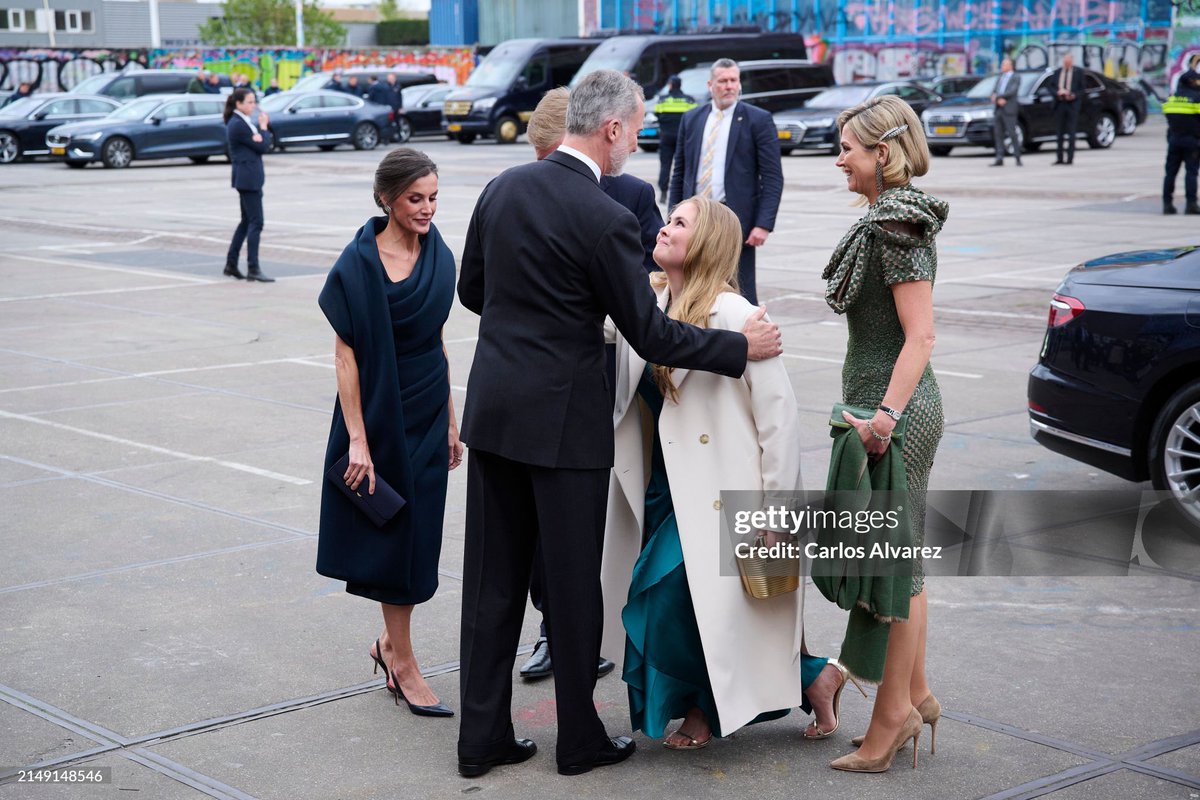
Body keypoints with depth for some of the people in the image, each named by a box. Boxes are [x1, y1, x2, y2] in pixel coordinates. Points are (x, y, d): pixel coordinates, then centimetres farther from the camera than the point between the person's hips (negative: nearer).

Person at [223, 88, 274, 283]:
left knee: (247, 221, 16)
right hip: (248, 178, -10)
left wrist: (261, 127, -6)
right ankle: (253, 269, -11)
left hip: (248, 177, 10)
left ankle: (231, 264, 21)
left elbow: (261, 144, 12)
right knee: (256, 222, -10)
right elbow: (263, 146, -15)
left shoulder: (242, 122, 14)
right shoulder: (238, 125, -17)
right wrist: (263, 127, 0)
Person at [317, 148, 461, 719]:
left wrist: (450, 423, 12)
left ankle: (390, 643, 30)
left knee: (418, 538, 10)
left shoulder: (439, 258, 4)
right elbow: (345, 354, -13)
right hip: (380, 414, -5)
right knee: (394, 537, 3)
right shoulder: (358, 264, -14)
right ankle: (403, 665, 14)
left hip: (427, 415, 5)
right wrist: (357, 439, -18)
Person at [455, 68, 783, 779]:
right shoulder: (605, 219, -17)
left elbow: (472, 288, 15)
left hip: (494, 407, 7)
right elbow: (652, 335, -13)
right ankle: (581, 740, 20)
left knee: (494, 580, 12)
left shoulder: (504, 187, 4)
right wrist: (743, 346, -3)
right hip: (563, 420, -6)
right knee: (574, 582, 7)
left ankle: (483, 736, 18)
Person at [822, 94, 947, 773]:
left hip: (896, 411, -10)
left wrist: (886, 414, -27)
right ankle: (915, 695, 25)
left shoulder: (896, 225, -17)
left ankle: (893, 714, 5)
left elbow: (920, 336, -21)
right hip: (894, 405, 10)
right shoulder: (896, 218, 14)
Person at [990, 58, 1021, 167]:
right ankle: (999, 159, 2)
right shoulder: (999, 79, 19)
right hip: (998, 110, 6)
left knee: (1012, 134, -7)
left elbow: (1012, 92, -14)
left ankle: (1017, 158, -1)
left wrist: (997, 97, -12)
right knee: (998, 134, 2)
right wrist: (999, 100, -9)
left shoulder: (1015, 78, 0)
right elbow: (994, 93, 13)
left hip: (1008, 110, -6)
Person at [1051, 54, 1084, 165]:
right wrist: (1058, 92, -11)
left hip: (1072, 104, -3)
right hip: (1059, 104, 3)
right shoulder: (1057, 72, 11)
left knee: (1071, 132, -3)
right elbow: (1051, 86, 9)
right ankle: (1059, 158, 11)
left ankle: (1070, 158, -1)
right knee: (1060, 132, 6)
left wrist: (1074, 96, -15)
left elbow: (1082, 89, 2)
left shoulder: (1078, 72, 3)